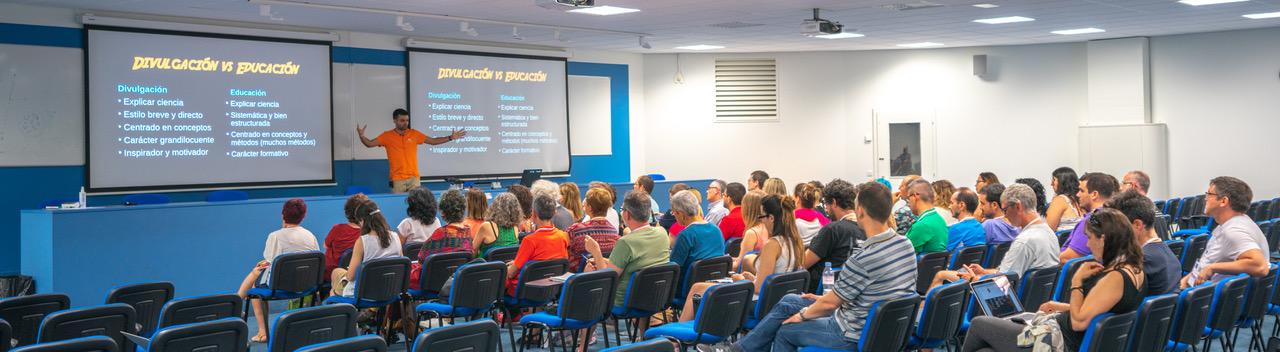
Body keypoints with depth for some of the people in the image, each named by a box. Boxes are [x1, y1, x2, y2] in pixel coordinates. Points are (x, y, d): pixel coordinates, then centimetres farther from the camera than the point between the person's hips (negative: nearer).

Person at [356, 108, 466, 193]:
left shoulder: (414, 134, 6)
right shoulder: (387, 136, 0)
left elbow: (433, 141, 10)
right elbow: (369, 144, 0)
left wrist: (450, 138, 3)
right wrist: (361, 136, -19)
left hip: (414, 177, 2)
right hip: (397, 179, -2)